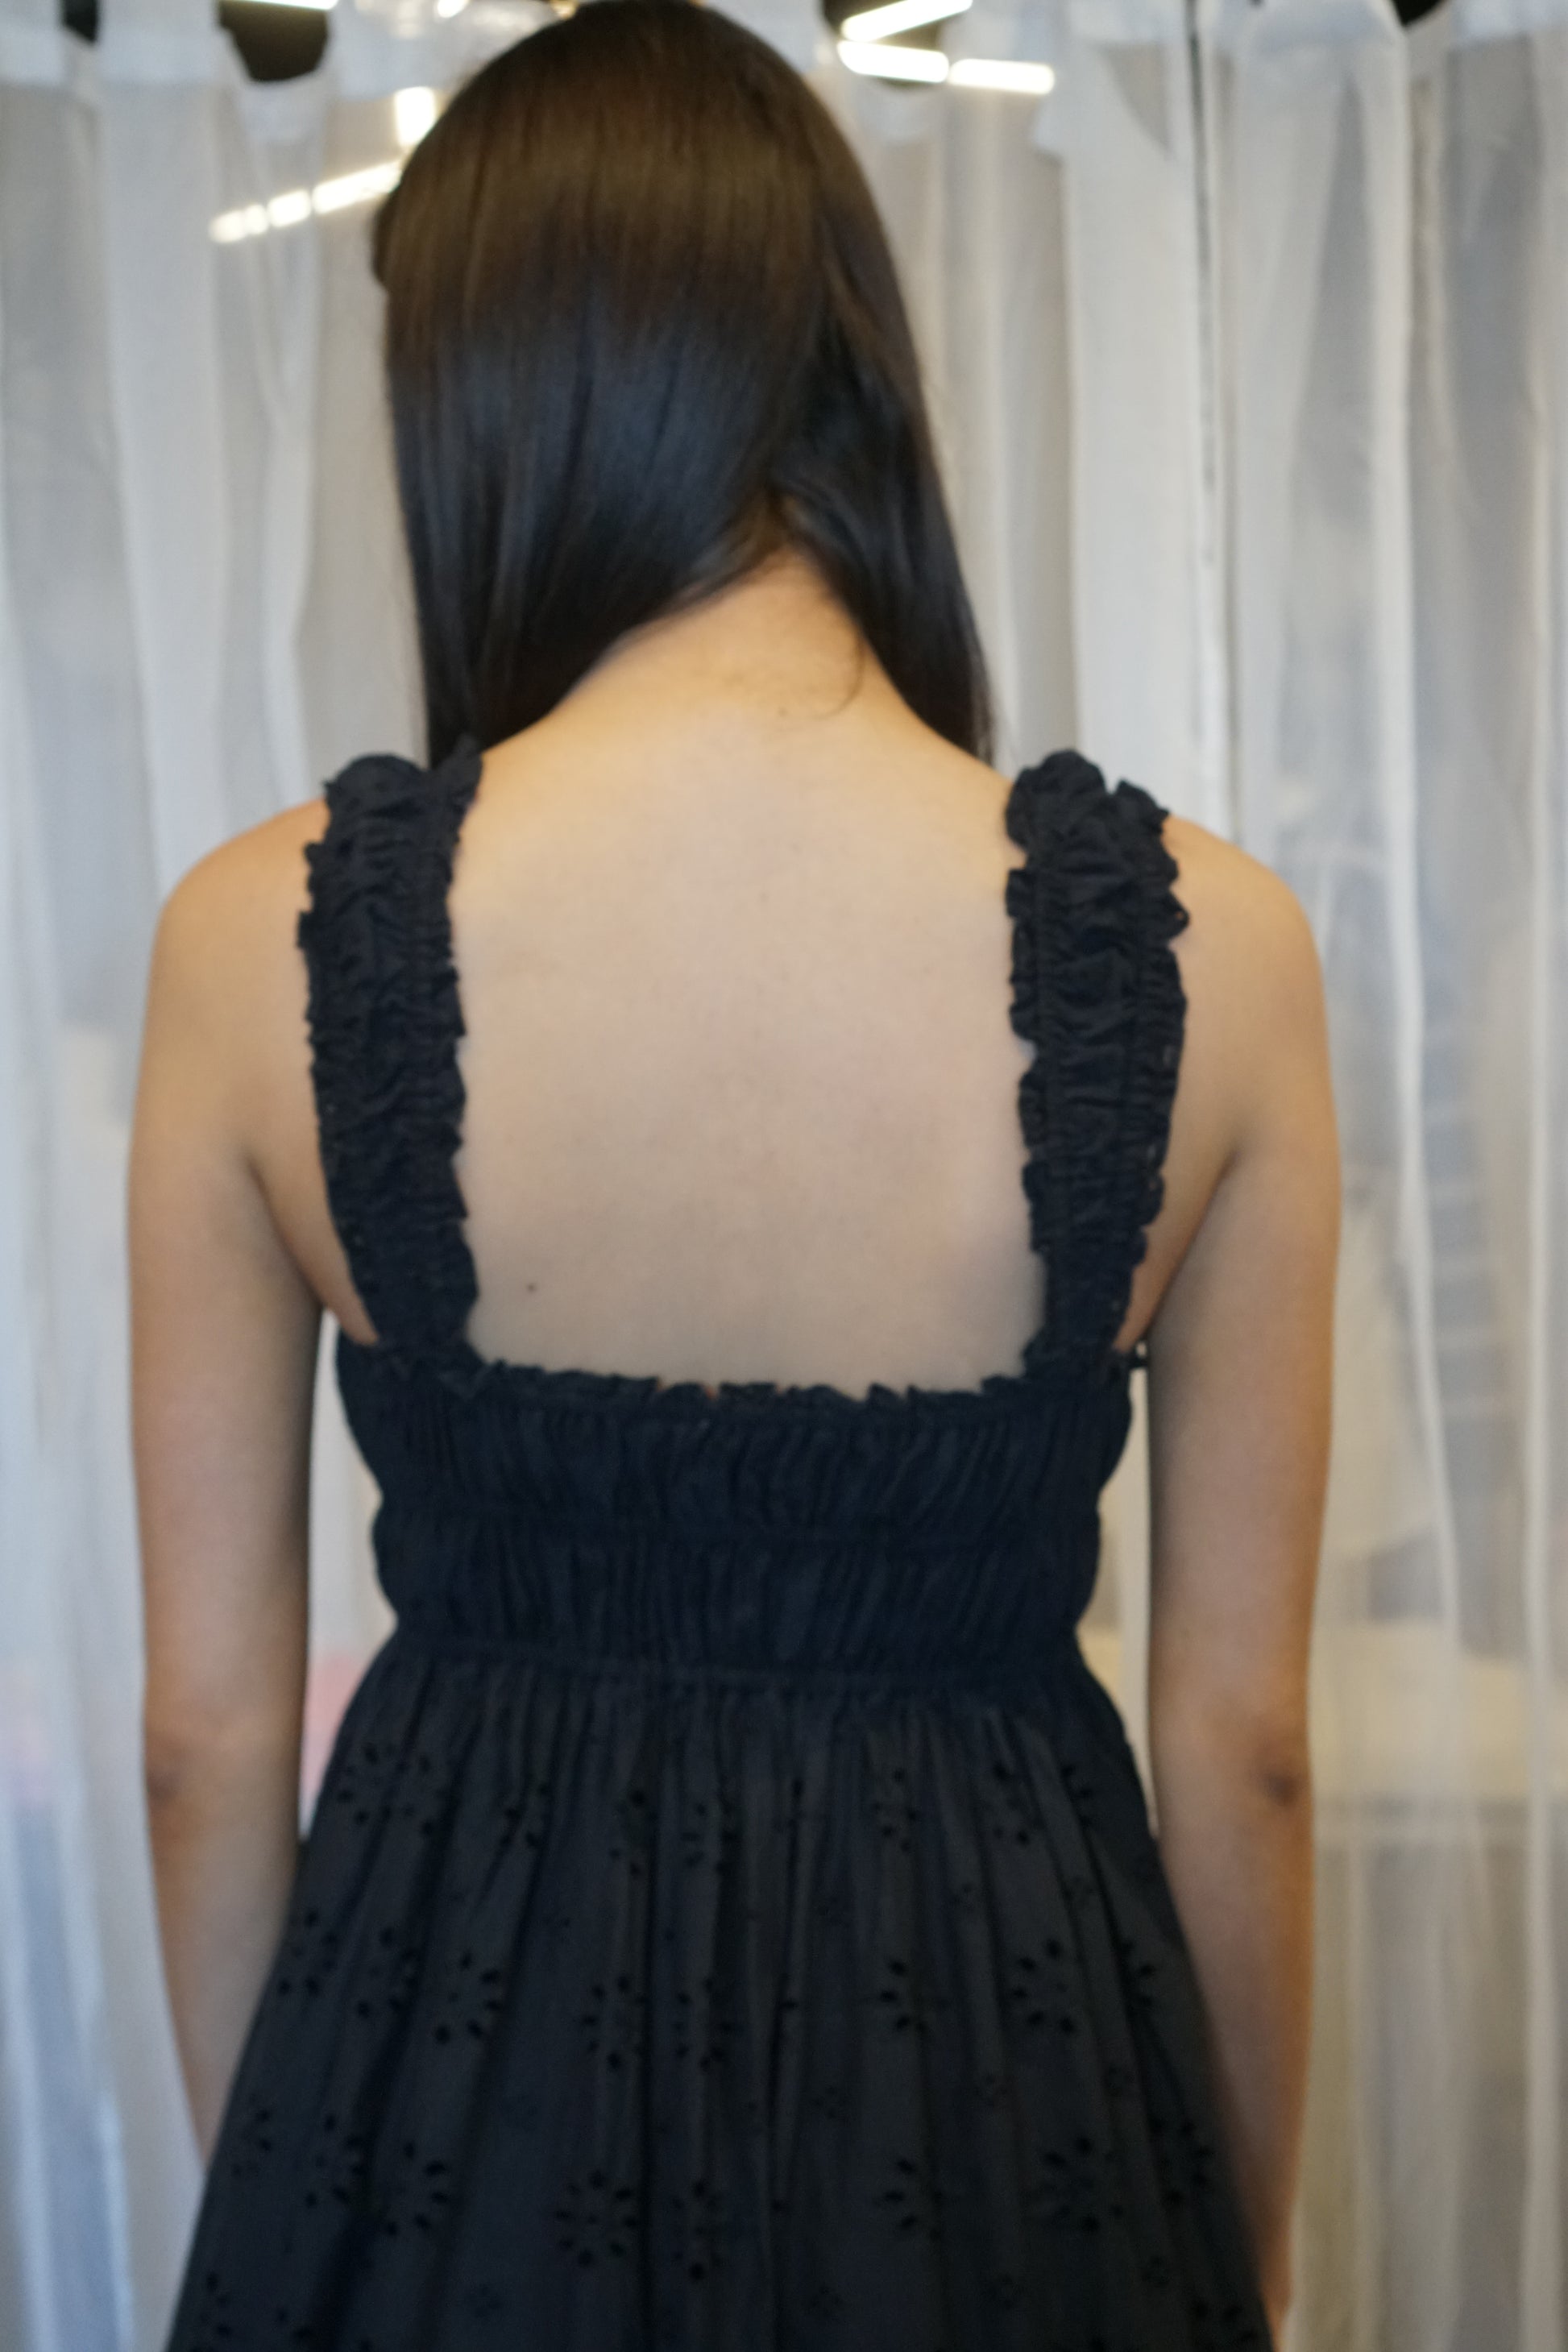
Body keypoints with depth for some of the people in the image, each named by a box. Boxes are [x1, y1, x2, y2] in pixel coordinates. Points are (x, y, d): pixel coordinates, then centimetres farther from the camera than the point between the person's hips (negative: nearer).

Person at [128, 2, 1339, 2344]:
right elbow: (1244, 1741, -6)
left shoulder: (263, 939, -13)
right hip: (1004, 2069, 0)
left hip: (459, 2037, 1)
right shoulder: (1206, 947, -14)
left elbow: (212, 1736, -5)